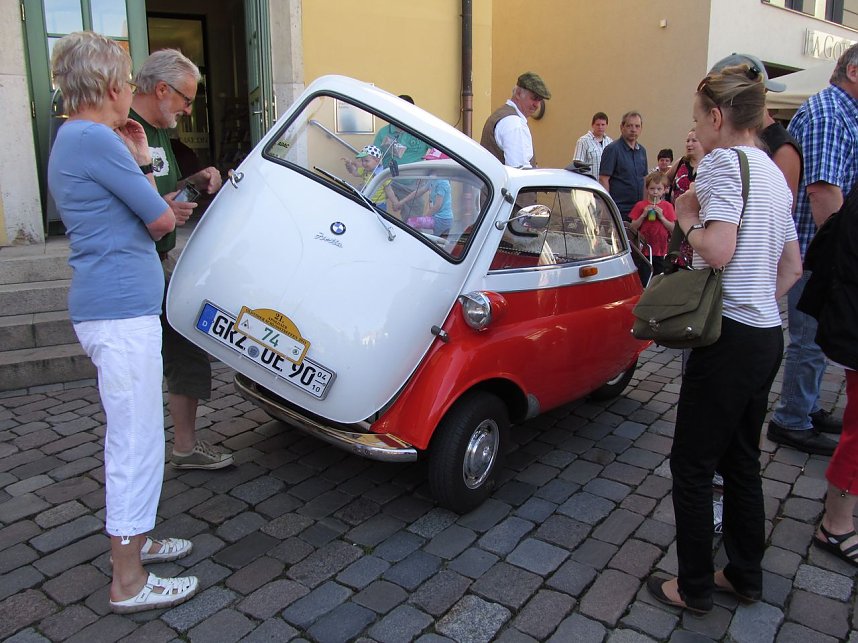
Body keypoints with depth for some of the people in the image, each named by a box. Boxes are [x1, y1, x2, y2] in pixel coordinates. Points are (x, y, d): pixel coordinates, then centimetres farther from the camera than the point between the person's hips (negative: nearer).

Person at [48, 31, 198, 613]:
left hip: (113, 307, 11)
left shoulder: (73, 140, 18)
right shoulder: (95, 140, -14)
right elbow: (161, 221, -10)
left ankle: (134, 539, 35)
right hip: (122, 310, -11)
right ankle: (129, 582, 9)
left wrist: (139, 163, 13)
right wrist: (142, 164, 7)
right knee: (137, 443, -3)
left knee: (132, 438, 20)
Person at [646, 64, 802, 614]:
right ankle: (746, 576, 33)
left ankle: (695, 588, 17)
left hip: (730, 337, -9)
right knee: (741, 460, 20)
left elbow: (717, 250, -25)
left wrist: (688, 217, -8)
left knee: (692, 465, 4)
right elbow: (792, 267, 20)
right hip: (768, 335, 10)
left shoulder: (725, 161, -12)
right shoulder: (773, 173, 16)